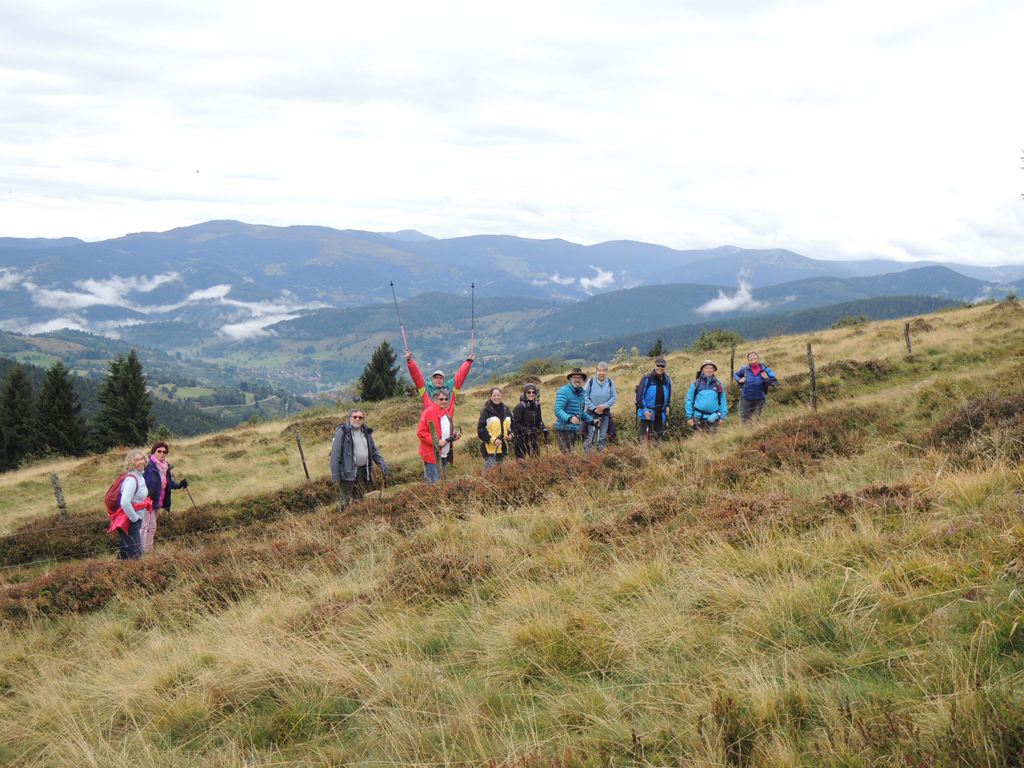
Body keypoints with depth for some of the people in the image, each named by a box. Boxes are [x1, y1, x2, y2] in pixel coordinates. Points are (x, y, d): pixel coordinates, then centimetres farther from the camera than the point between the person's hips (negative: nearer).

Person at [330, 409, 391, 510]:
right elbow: (335, 454, -9)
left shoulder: (366, 432, 14)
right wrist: (335, 475, -13)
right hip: (347, 471, -6)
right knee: (344, 502, -8)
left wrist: (384, 466, 12)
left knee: (359, 501, 10)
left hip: (362, 473, 6)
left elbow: (374, 452, 22)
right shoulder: (342, 432, -6)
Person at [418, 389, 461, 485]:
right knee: (433, 484, -10)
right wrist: (437, 441, -21)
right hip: (432, 454, -8)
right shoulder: (428, 412, -10)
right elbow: (420, 432, -14)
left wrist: (454, 436, 7)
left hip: (444, 455, 8)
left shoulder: (446, 412, 16)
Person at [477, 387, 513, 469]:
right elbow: (481, 430, -9)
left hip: (502, 448, 6)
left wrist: (511, 434, 3)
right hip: (490, 448, -6)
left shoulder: (506, 410, 14)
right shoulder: (486, 411, -5)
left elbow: (512, 425, 24)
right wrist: (493, 439, -18)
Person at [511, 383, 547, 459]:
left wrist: (543, 428, -1)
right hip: (521, 438, -6)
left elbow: (539, 421, 18)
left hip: (532, 438, 6)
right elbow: (515, 423, -11)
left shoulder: (537, 406, 10)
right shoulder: (520, 407, -9)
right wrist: (525, 430, -25)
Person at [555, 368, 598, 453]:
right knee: (567, 455, -13)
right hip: (565, 429, -9)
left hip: (575, 429, 9)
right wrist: (570, 419, -38)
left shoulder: (581, 393, 17)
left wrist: (592, 421, 19)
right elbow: (558, 410, -23)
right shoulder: (563, 391, -11)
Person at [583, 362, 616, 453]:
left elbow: (614, 397, 3)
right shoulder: (590, 381, -5)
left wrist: (605, 405, -13)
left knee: (602, 437, 6)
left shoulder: (610, 382, 1)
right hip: (592, 412, -2)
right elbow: (585, 397, -3)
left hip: (605, 413, 2)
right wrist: (594, 408, -12)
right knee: (592, 437, -5)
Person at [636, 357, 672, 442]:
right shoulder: (647, 379, -6)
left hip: (661, 415, 5)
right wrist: (644, 410, -14)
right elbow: (639, 395, -7)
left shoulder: (667, 380, 12)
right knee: (646, 438, -10)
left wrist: (667, 407, 12)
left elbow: (669, 395, 26)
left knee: (658, 438, 8)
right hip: (647, 414, -5)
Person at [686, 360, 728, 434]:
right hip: (698, 418, -1)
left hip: (713, 419, 1)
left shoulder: (718, 385, 10)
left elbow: (723, 401, 13)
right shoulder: (696, 384, 4)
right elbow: (689, 400, 5)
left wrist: (722, 416, 4)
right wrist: (689, 416, 0)